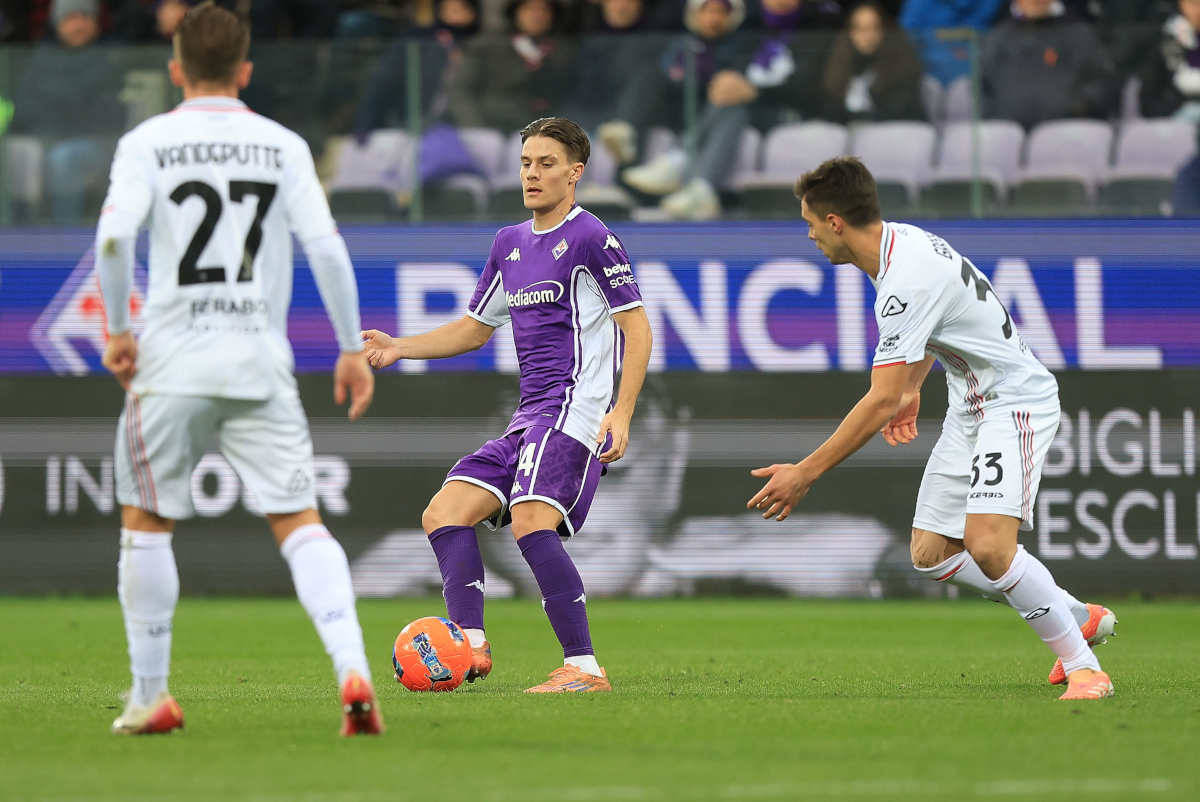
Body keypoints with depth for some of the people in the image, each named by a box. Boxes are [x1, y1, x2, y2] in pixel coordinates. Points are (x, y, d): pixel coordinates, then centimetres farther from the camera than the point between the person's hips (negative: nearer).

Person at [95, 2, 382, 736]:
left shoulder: (148, 142, 1)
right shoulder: (282, 145, 5)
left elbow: (115, 235, -13)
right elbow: (326, 246, -3)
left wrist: (117, 329, -1)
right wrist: (353, 349, 3)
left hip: (172, 360, -1)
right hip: (261, 362, 1)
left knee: (146, 524, 14)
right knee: (300, 522, 0)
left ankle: (151, 697, 16)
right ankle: (353, 669, -20)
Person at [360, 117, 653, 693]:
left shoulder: (591, 239, -5)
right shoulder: (509, 244, 19)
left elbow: (637, 328, -8)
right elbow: (473, 330, 28)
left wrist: (621, 413, -18)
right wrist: (399, 348, 14)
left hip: (575, 407, -9)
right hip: (529, 419, 9)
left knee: (530, 521, -27)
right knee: (444, 514, -2)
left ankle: (584, 668, -27)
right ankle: (470, 646, -13)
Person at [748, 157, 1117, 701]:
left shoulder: (908, 282, -28)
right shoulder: (900, 240, 2)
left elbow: (882, 401, -29)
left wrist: (804, 473, -25)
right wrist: (912, 390, 25)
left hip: (1016, 402, -10)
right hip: (970, 406, 10)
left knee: (987, 546, -27)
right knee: (931, 555, 8)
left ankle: (1083, 668, -14)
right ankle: (1079, 617, 20)